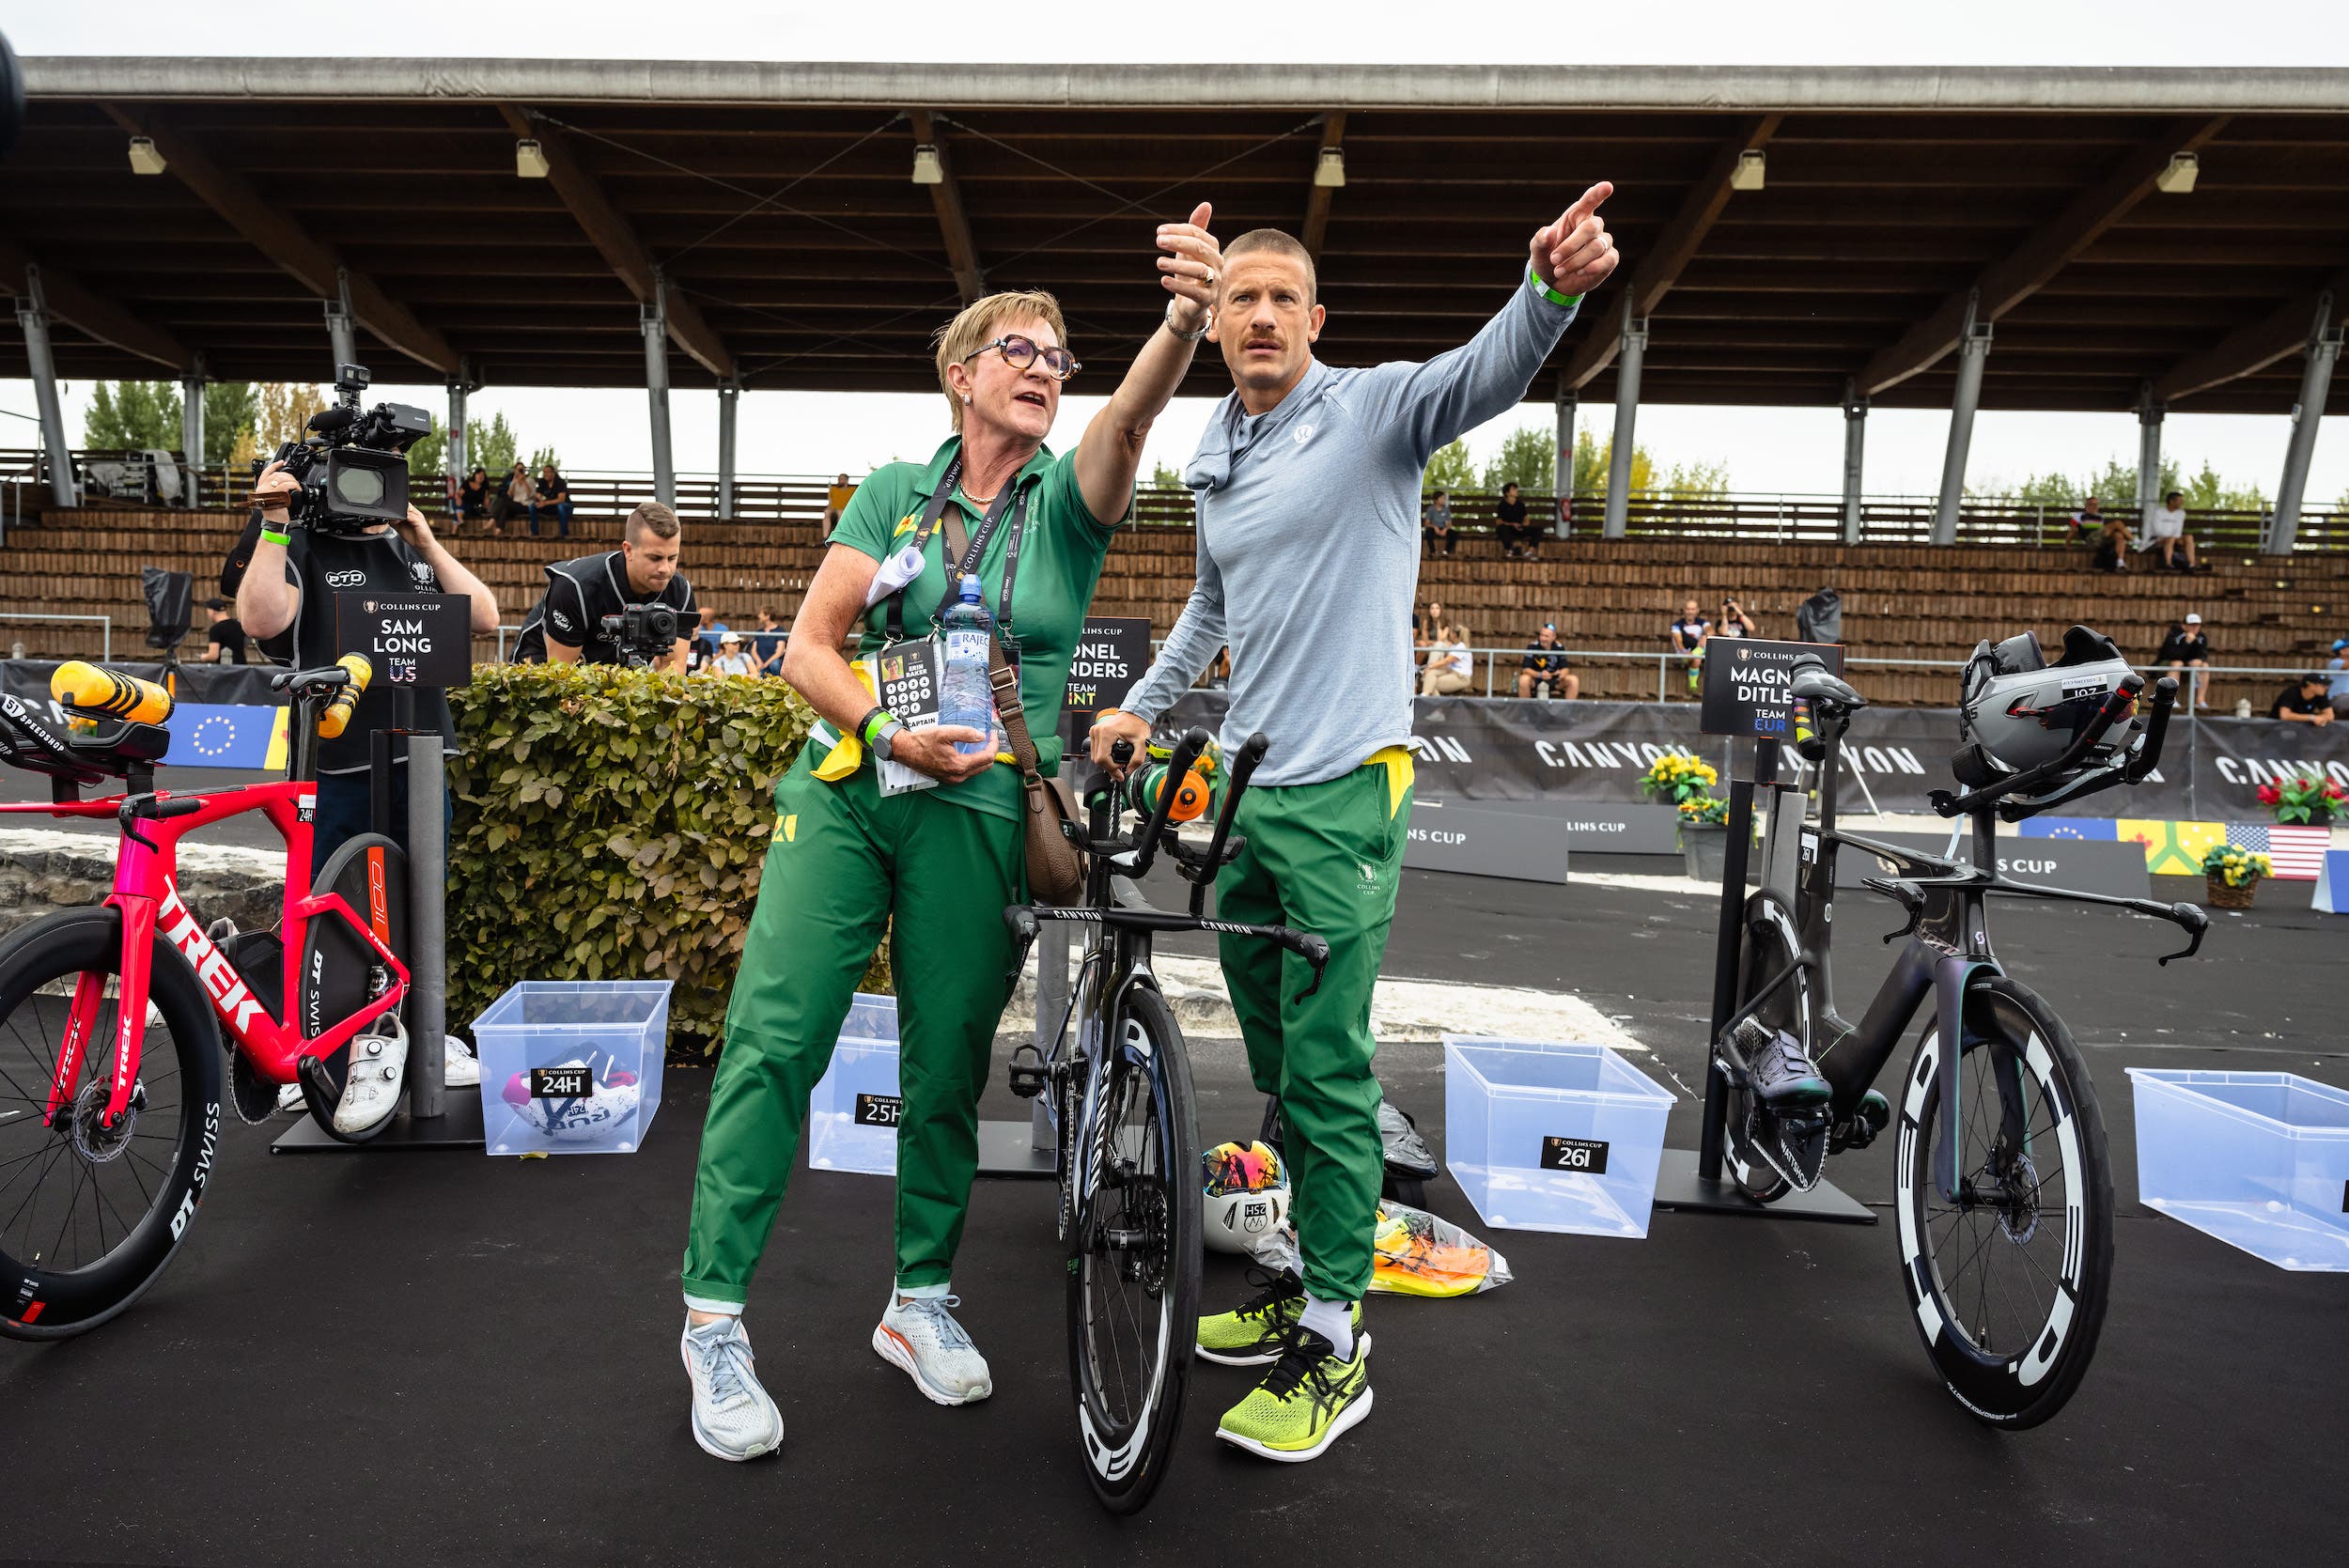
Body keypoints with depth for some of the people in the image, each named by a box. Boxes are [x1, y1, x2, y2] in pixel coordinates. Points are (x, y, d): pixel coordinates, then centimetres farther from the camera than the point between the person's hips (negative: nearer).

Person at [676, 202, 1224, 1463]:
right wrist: (883, 731, -17)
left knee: (948, 1066, 7)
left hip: (979, 812, 0)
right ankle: (713, 1314, 11)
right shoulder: (893, 493, 6)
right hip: (846, 788, 0)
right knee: (771, 1041, -6)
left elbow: (1128, 420, -18)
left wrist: (1185, 320, -38)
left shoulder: (1066, 501, 4)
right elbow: (808, 645, 1)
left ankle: (919, 1303, 27)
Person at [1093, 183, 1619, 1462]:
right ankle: (1311, 1284, 33)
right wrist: (1140, 705, 22)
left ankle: (1333, 1351, 12)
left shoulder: (1372, 410, -5)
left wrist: (1550, 287, -46)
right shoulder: (1210, 458, 15)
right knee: (1277, 1067, 16)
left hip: (1341, 792, -7)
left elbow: (1487, 375, -26)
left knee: (1327, 1073, -4)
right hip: (1244, 791, 8)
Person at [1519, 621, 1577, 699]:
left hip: (1554, 682, 3)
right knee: (1524, 679, -35)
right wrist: (1539, 674, -35)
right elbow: (1525, 669, -18)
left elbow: (1566, 668, -2)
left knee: (1574, 680, -19)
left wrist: (1562, 673, -26)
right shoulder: (1532, 646, -14)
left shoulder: (1559, 647, -4)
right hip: (1535, 679, -3)